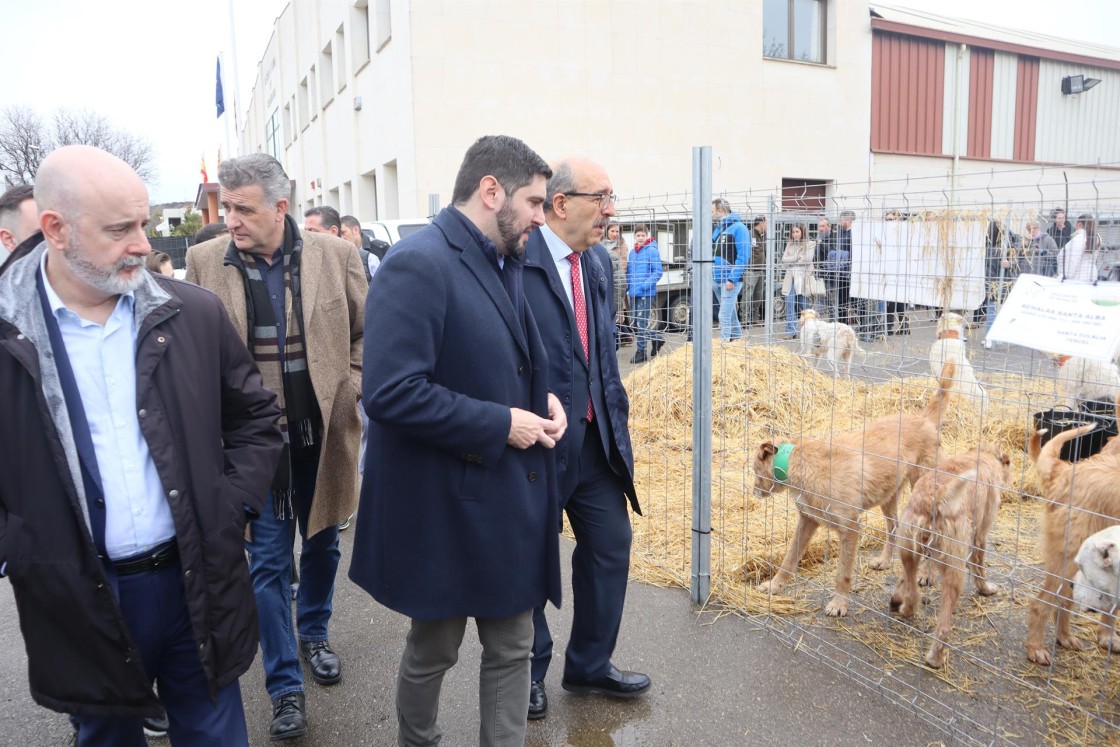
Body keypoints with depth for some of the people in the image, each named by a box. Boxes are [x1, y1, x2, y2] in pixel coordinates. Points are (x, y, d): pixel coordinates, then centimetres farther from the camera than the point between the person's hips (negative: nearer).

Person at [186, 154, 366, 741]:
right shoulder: (205, 262, -4)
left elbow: (368, 330, 5)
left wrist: (349, 389, -3)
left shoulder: (334, 254, -5)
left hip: (323, 432, 1)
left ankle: (314, 633, 44)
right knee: (269, 561, 5)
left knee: (322, 543, 18)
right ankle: (285, 687, 19)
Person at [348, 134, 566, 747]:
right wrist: (500, 424, -22)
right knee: (433, 650, 16)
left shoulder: (505, 262, 8)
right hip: (446, 505, -7)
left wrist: (542, 399, 0)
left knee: (512, 648, 16)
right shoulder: (416, 264, -20)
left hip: (512, 496, 8)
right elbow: (389, 393, -28)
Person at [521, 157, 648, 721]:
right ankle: (529, 673, 34)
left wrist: (616, 417, 13)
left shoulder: (599, 263, 8)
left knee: (611, 544, 15)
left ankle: (590, 665, 36)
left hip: (595, 437, 8)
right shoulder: (518, 261, -17)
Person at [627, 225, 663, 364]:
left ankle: (641, 351, 3)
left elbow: (657, 272, -11)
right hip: (633, 293, 7)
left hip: (646, 293, -7)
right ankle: (656, 339, 32)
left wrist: (645, 285, -20)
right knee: (635, 322, 13)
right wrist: (628, 285, 7)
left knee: (642, 322, -6)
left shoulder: (652, 251, -7)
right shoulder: (632, 252, 12)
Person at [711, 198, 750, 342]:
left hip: (730, 280, -8)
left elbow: (743, 255, -15)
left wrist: (732, 279, -21)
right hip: (716, 279, 8)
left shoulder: (738, 228, -9)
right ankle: (737, 338, 33)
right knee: (730, 313, 20)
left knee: (725, 316, -12)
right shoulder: (717, 229, 16)